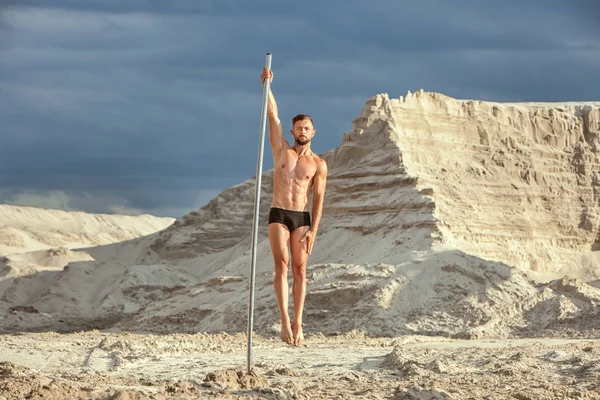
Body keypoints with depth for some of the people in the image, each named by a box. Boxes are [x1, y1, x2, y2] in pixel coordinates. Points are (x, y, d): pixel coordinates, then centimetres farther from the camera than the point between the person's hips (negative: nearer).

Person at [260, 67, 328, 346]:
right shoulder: (282, 150, 8)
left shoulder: (318, 164, 6)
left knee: (300, 270, -3)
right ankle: (285, 320, -17)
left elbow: (318, 199, 1)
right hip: (278, 215, 0)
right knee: (282, 265, -12)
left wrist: (313, 230, -8)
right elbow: (273, 115, -1)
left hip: (302, 218, 0)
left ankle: (297, 325, -4)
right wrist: (266, 86, -11)